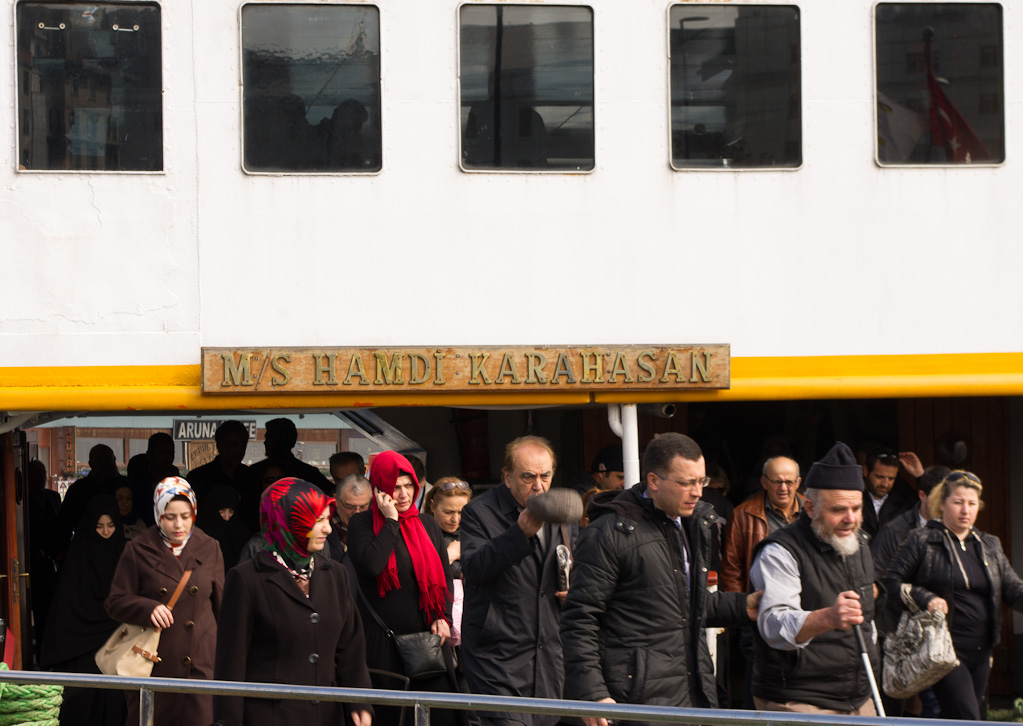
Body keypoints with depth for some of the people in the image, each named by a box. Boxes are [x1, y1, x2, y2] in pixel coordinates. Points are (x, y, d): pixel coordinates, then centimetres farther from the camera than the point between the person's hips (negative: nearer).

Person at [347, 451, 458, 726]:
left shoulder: (427, 525, 13)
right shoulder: (362, 524, 0)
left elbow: (444, 576, 19)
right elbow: (371, 565, -18)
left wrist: (443, 616, 3)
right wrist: (391, 521, -10)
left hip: (427, 634, 3)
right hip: (383, 639, -3)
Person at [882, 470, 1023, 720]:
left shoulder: (990, 546, 15)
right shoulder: (921, 540, -1)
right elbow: (891, 581, -2)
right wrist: (925, 599, -17)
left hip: (981, 652, 6)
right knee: (967, 720, -17)